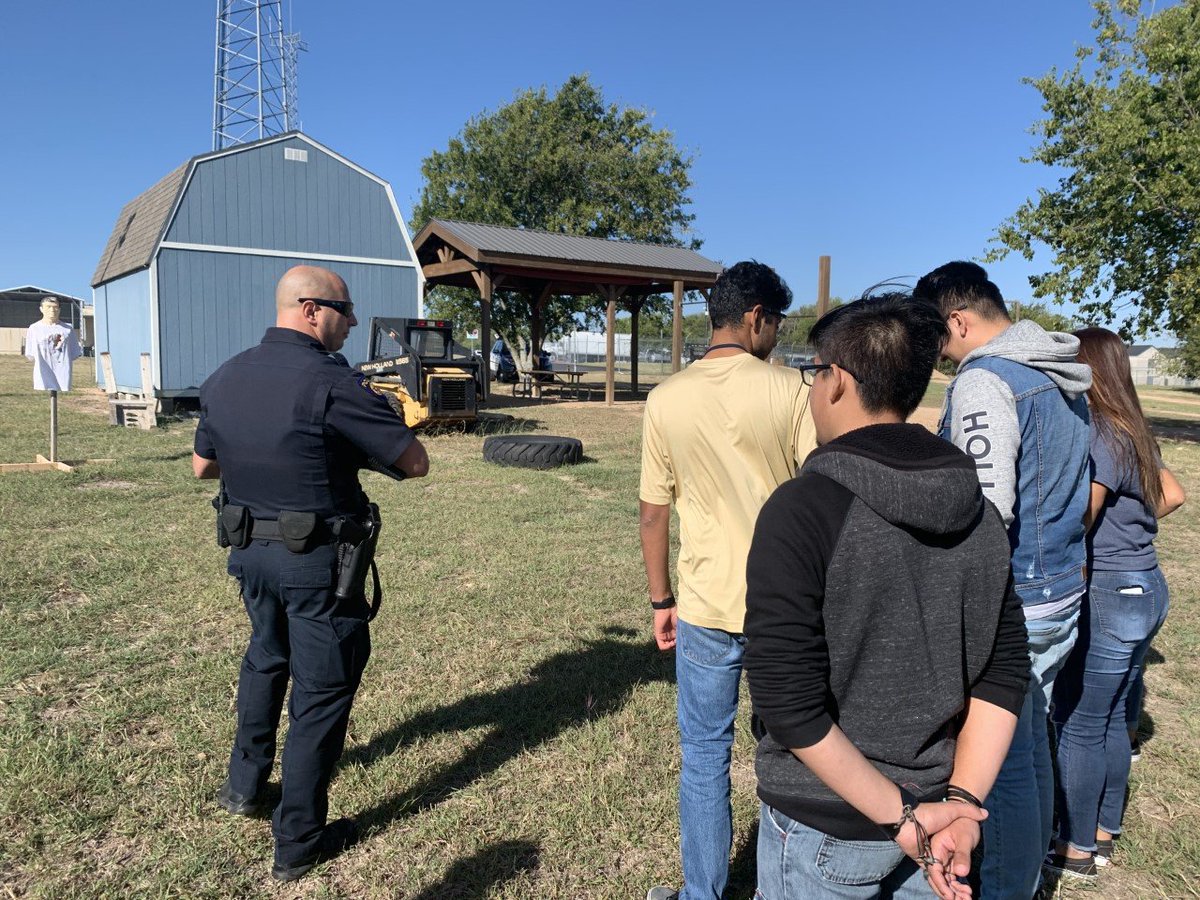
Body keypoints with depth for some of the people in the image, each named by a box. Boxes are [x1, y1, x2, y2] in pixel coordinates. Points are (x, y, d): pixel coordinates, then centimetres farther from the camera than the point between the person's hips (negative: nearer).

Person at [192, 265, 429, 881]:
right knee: (322, 689, 7)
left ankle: (244, 785, 45)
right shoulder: (330, 384, -21)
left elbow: (202, 465, 15)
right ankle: (298, 843, 19)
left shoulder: (225, 378, 1)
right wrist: (356, 451, 1)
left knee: (265, 658, 29)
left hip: (249, 549, 7)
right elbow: (416, 462, -16)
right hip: (316, 561, -7)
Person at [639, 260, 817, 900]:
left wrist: (661, 601, 10)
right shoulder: (790, 390, -9)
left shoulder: (666, 399, -4)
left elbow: (653, 513, 0)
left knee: (705, 756, 15)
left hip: (706, 607, 1)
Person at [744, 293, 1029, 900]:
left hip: (823, 828, -5)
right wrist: (960, 802, -6)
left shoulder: (802, 509, -22)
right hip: (930, 812, 5)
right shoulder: (980, 514, -3)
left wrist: (900, 815, -15)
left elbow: (790, 704, -24)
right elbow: (1003, 674, -2)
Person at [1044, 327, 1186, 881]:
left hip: (1109, 596, -9)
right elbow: (1173, 495, 21)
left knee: (1079, 725, 3)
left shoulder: (1099, 438, -20)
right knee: (1111, 719, 19)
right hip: (1146, 589, 9)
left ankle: (1076, 851, 17)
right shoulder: (1134, 433, 7)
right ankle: (1104, 834, 33)